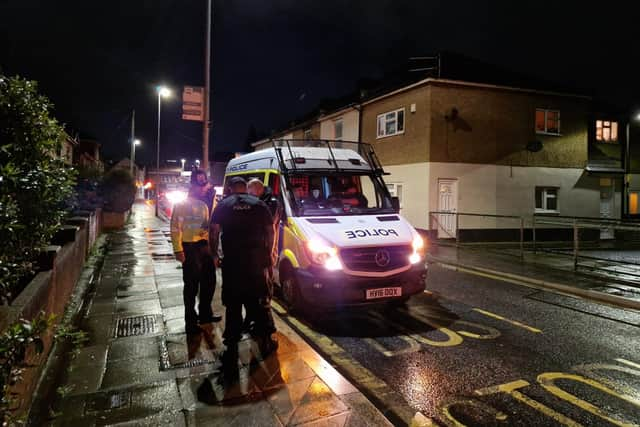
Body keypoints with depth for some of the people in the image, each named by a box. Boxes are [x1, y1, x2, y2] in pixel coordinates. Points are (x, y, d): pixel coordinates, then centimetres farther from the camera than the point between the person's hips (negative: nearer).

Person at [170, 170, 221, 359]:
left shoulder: (204, 206, 18)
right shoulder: (182, 205, -4)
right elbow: (175, 228, -12)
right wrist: (178, 249, -20)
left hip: (204, 246, 7)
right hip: (189, 247, -7)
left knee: (209, 281, 12)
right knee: (191, 286, 0)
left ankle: (205, 315, 30)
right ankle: (192, 325, 11)